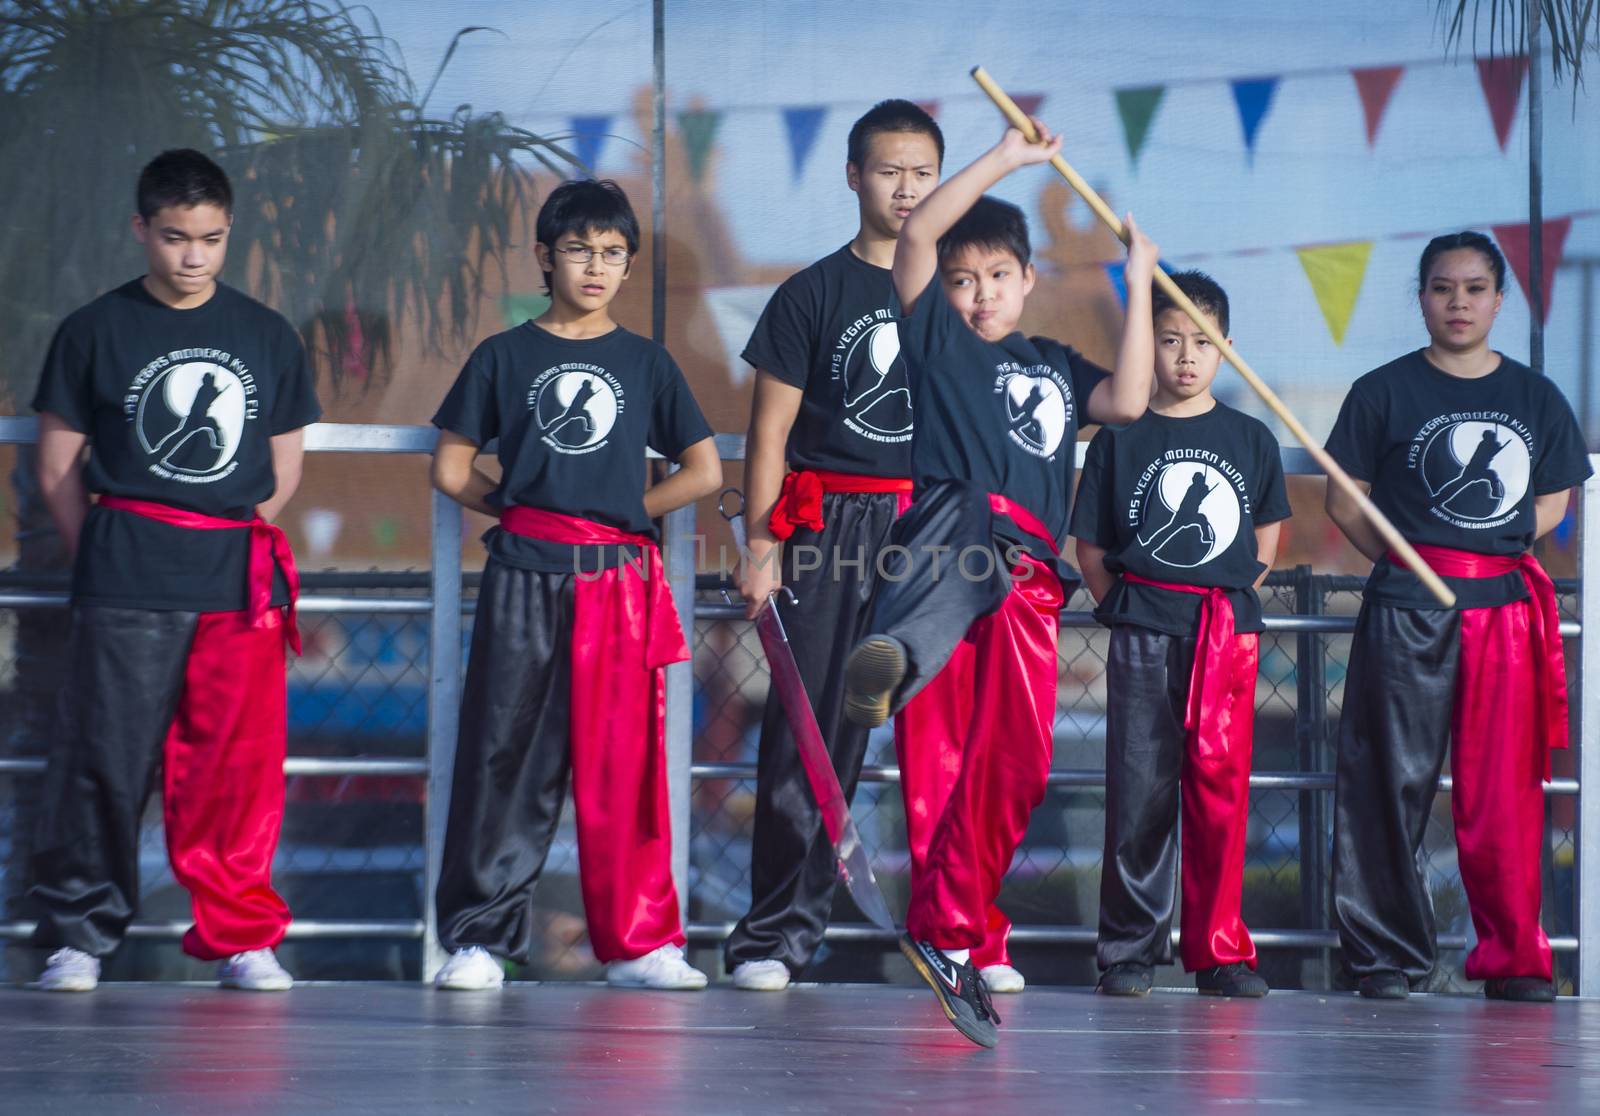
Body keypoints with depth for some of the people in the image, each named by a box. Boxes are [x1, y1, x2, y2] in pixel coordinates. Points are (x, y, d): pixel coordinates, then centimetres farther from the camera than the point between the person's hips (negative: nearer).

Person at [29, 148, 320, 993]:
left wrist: (234, 543, 7)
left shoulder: (267, 337, 12)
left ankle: (242, 934, 9)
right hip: (124, 587, -2)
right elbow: (58, 467, 6)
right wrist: (101, 558, 0)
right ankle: (78, 933, 5)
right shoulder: (95, 333, 5)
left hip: (240, 581, 2)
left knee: (241, 760, 0)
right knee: (106, 753, -3)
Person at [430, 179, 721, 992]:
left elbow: (704, 471, 9)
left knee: (624, 765, 0)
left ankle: (639, 944, 4)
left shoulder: (645, 362, 11)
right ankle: (480, 938, 3)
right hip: (523, 580, -1)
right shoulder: (504, 357, 8)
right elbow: (451, 469, 9)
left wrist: (623, 512, 5)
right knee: (504, 756, -1)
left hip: (620, 583, 1)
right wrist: (521, 509, 6)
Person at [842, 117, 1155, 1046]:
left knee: (1014, 763, -4)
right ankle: (893, 654, -78)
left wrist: (1139, 287, 16)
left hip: (1029, 578, 6)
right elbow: (918, 235, 4)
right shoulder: (937, 338, 18)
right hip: (958, 525, -5)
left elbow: (1127, 401, 13)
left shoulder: (1054, 366, 31)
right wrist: (1005, 162, 5)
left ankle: (946, 932, 5)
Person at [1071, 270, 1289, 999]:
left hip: (1228, 633, 1)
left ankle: (1219, 948, 4)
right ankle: (1129, 948, 4)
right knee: (1139, 787, -1)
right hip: (1142, 632, -1)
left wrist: (1230, 599, 8)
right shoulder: (1122, 438, 4)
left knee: (1220, 787, -2)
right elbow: (1090, 545, 7)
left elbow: (1266, 538, 17)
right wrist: (1123, 608, -1)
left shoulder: (1250, 440, 9)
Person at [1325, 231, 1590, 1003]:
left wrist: (1490, 549, 3)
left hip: (1506, 604, 2)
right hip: (1407, 611, -2)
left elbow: (1553, 499, 17)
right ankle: (1385, 954, 6)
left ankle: (1514, 958, 8)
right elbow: (1345, 499, 4)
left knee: (1505, 789, 1)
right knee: (1391, 780, -1)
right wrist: (1413, 563, -3)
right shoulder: (1384, 392, 3)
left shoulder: (1535, 398, 12)